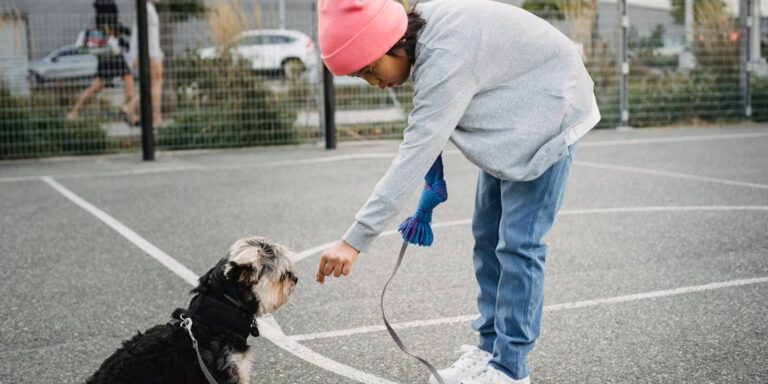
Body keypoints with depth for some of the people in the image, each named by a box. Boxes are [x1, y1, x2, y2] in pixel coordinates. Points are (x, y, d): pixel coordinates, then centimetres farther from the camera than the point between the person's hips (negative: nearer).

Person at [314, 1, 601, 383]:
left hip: (547, 113, -9)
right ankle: (490, 347, 15)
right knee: (487, 235, 8)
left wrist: (354, 240, -37)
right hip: (512, 118, 9)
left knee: (518, 242, -11)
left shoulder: (446, 56, -35)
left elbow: (413, 157, -37)